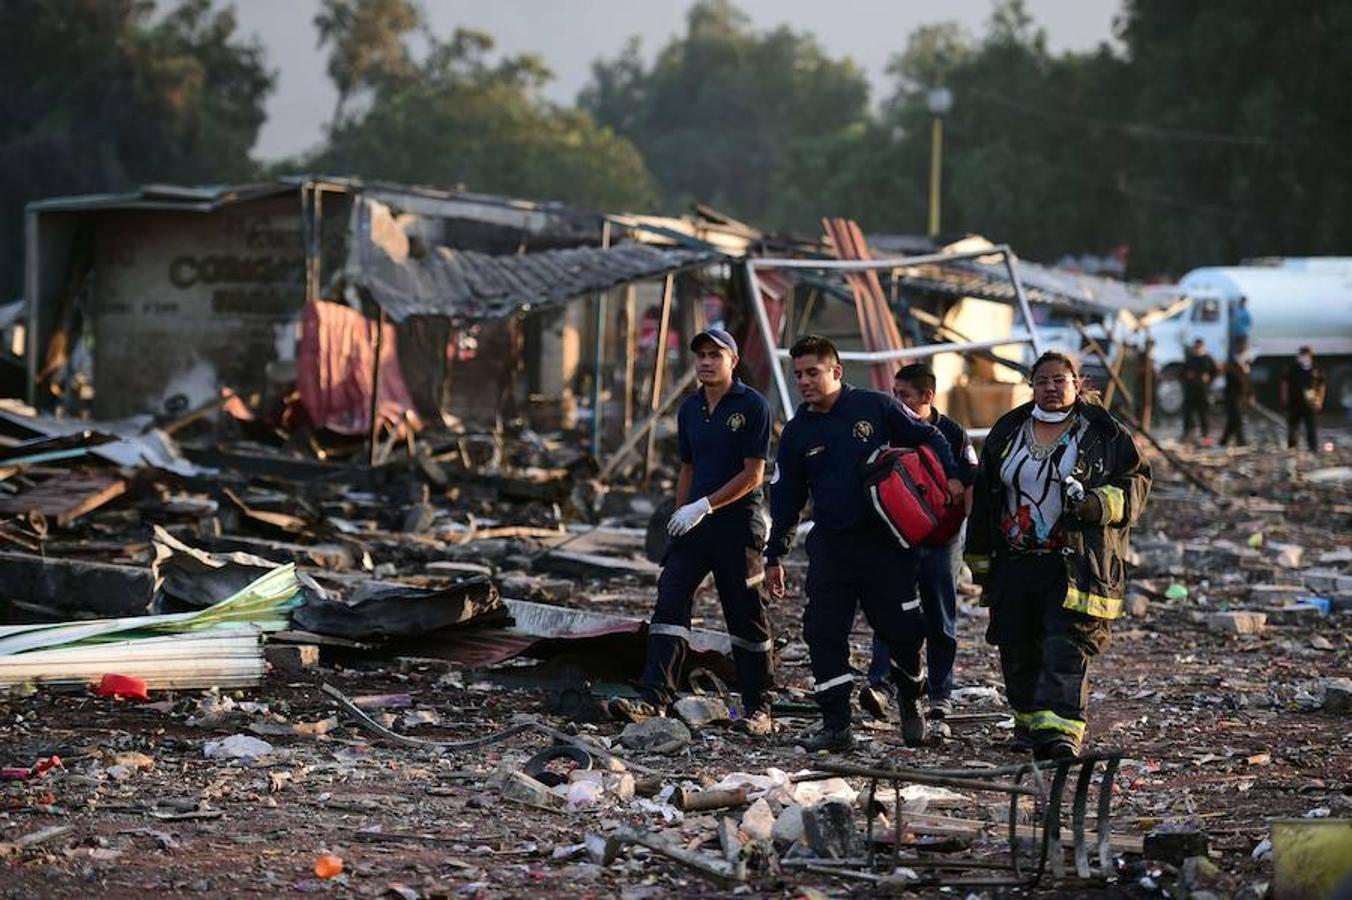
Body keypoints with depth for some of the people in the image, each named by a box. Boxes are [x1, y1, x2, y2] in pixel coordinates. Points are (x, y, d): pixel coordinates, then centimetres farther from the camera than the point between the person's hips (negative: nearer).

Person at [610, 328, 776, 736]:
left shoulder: (752, 406, -8)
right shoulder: (690, 409, 13)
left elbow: (753, 475, -12)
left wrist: (704, 507, -17)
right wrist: (679, 516, 15)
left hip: (738, 523, -6)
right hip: (693, 522, 6)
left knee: (746, 617, 3)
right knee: (670, 603, -8)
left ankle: (757, 708, 13)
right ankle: (655, 697, -14)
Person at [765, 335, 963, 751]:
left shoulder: (875, 407, -1)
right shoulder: (798, 432, 8)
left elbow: (927, 436, 8)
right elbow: (785, 497, 15)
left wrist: (950, 476, -8)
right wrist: (774, 556, 14)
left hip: (886, 542, -2)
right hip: (830, 545, 2)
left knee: (902, 630, 2)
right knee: (823, 634, -8)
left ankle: (910, 704, 29)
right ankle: (836, 725, -2)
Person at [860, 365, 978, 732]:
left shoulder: (952, 433, -1)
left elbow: (971, 486, -2)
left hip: (942, 539, -1)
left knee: (941, 620, 6)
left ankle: (940, 695, 14)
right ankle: (879, 686, -22)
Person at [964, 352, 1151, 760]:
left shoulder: (1103, 435, 1)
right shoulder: (1008, 433, 12)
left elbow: (1135, 483, 0)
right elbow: (983, 500, 16)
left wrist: (1095, 503, -20)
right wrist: (981, 563, 14)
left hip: (1075, 566, -4)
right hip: (1015, 563, 4)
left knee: (1067, 649, -15)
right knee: (1018, 650, 9)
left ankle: (1059, 731, -26)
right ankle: (1029, 722, 29)